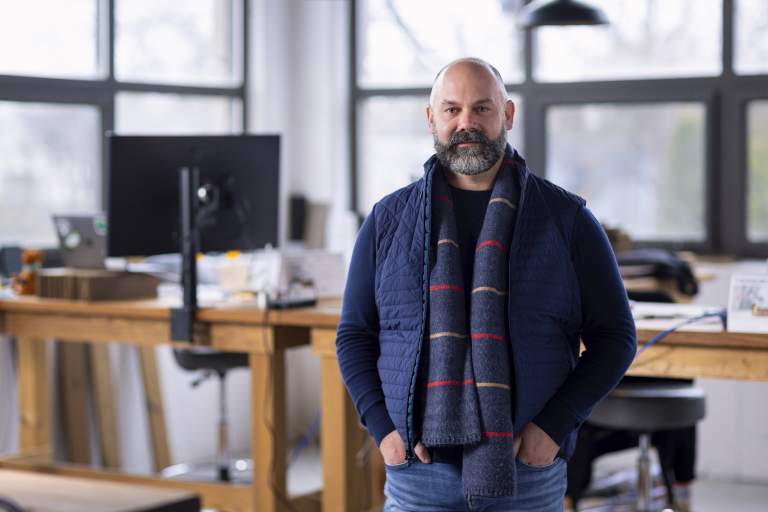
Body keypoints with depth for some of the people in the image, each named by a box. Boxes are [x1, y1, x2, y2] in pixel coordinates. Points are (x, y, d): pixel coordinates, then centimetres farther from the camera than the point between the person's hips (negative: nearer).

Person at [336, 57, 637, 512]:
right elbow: (354, 336, 11)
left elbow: (615, 337, 3)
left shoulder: (566, 218, 3)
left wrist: (554, 425, -8)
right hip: (418, 471, 1)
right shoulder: (388, 221, 7)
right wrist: (382, 428, -4)